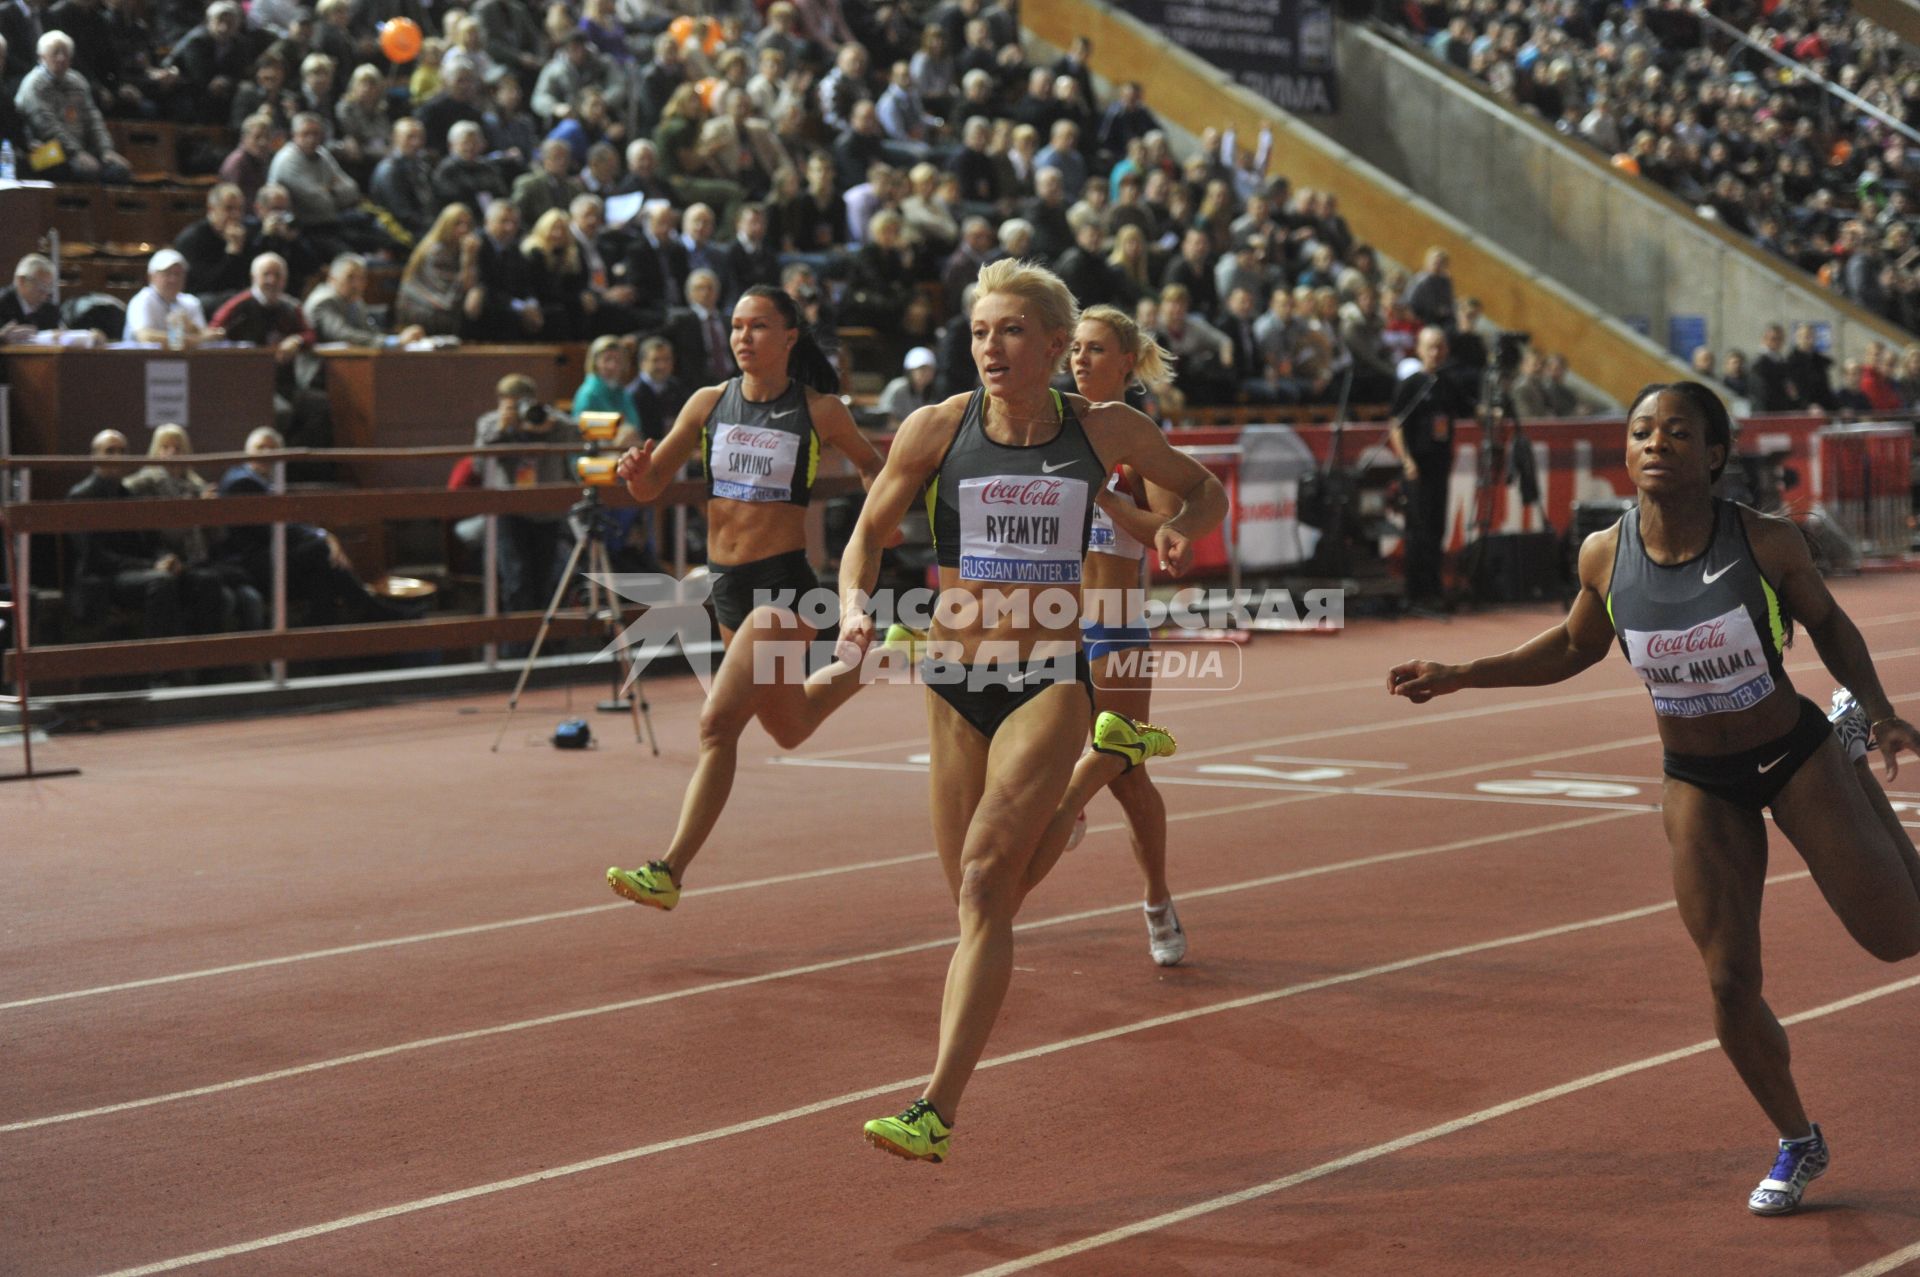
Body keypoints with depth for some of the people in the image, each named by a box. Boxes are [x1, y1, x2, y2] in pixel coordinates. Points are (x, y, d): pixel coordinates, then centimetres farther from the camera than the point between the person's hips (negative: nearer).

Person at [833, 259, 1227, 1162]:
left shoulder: (1104, 432, -1)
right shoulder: (937, 429, -2)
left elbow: (1206, 491, 15)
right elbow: (869, 533, 7)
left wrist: (1181, 526, -7)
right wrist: (855, 604, -13)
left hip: (1052, 686, -2)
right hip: (954, 684, 2)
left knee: (985, 878, -20)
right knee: (977, 902, 8)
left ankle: (937, 1108, -23)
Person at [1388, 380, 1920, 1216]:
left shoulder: (1767, 543, -21)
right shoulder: (1605, 557, -14)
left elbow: (1829, 625, -2)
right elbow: (1574, 648, 6)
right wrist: (1458, 676, 0)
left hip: (1797, 757, -1)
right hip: (1697, 782, 2)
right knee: (1730, 984, -2)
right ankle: (1796, 1145, 25)